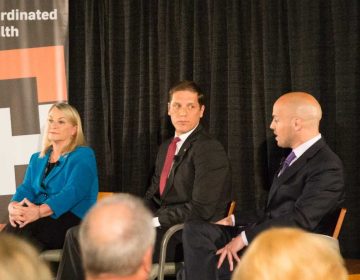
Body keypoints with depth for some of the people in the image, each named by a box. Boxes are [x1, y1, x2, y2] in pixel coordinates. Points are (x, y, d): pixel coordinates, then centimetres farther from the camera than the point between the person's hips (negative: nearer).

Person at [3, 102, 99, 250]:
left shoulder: (83, 155, 3)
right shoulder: (37, 159, 24)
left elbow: (73, 191, -14)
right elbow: (26, 188, 9)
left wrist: (40, 211, -31)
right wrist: (14, 206, -18)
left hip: (73, 219, -5)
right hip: (40, 219, 5)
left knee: (20, 227, -33)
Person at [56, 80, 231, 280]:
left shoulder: (210, 150, -10)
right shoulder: (166, 148, 19)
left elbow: (202, 210, -17)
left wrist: (150, 220, -17)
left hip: (189, 235, -9)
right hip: (162, 226, 9)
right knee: (77, 235, -1)